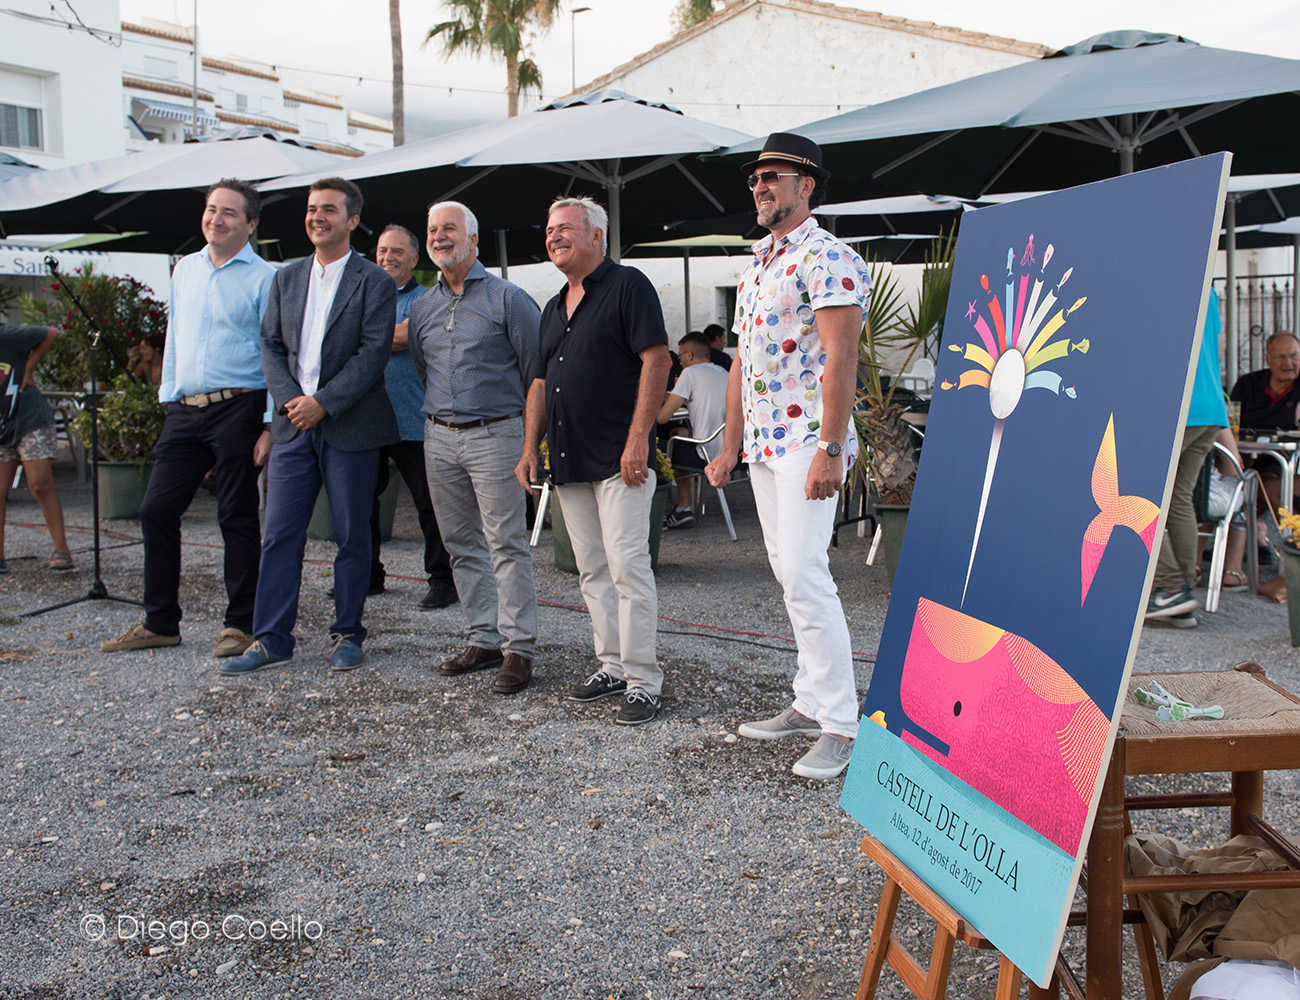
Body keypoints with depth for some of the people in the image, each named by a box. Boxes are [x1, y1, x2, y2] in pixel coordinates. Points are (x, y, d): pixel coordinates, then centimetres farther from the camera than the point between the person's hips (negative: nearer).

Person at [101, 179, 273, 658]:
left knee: (236, 518, 0)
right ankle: (160, 623, 15)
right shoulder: (185, 269, 15)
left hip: (236, 408, -6)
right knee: (156, 510, 4)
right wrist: (168, 395, 16)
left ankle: (240, 624, 11)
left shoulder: (264, 278, -3)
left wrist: (271, 425, -12)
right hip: (184, 410, 6)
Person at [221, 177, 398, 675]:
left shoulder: (373, 281, -2)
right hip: (294, 425, 4)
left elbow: (374, 352, -11)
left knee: (352, 536, 5)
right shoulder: (286, 278, 14)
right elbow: (271, 345, 11)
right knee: (280, 534, 3)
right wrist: (290, 399, -6)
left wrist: (322, 403, -16)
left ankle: (347, 634, 17)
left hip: (349, 427, -4)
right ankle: (271, 638, 9)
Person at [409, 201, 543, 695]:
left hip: (494, 435, -6)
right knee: (463, 545, 9)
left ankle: (518, 648, -2)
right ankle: (485, 639, 19)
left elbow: (535, 370, -1)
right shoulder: (422, 307, 13)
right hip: (439, 439, 6)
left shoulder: (507, 298, -3)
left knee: (507, 545, -6)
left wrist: (533, 429, 1)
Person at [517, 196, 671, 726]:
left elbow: (656, 360, -13)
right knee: (592, 571, 11)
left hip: (619, 460, -8)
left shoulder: (627, 286, -5)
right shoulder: (554, 308, 20)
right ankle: (613, 665, 21)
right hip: (568, 462, 8)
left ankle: (643, 681, -3)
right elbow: (541, 383, 23)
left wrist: (638, 439, -19)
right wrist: (530, 448, 14)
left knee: (627, 566, -9)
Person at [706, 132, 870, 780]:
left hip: (807, 440, -9)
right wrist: (730, 447, 19)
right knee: (791, 576, 11)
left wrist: (830, 448, -24)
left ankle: (841, 724, -8)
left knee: (804, 574, -15)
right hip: (764, 443, 9)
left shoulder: (826, 258, -9)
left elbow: (840, 360, -18)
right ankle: (811, 703, 20)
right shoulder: (756, 266, 19)